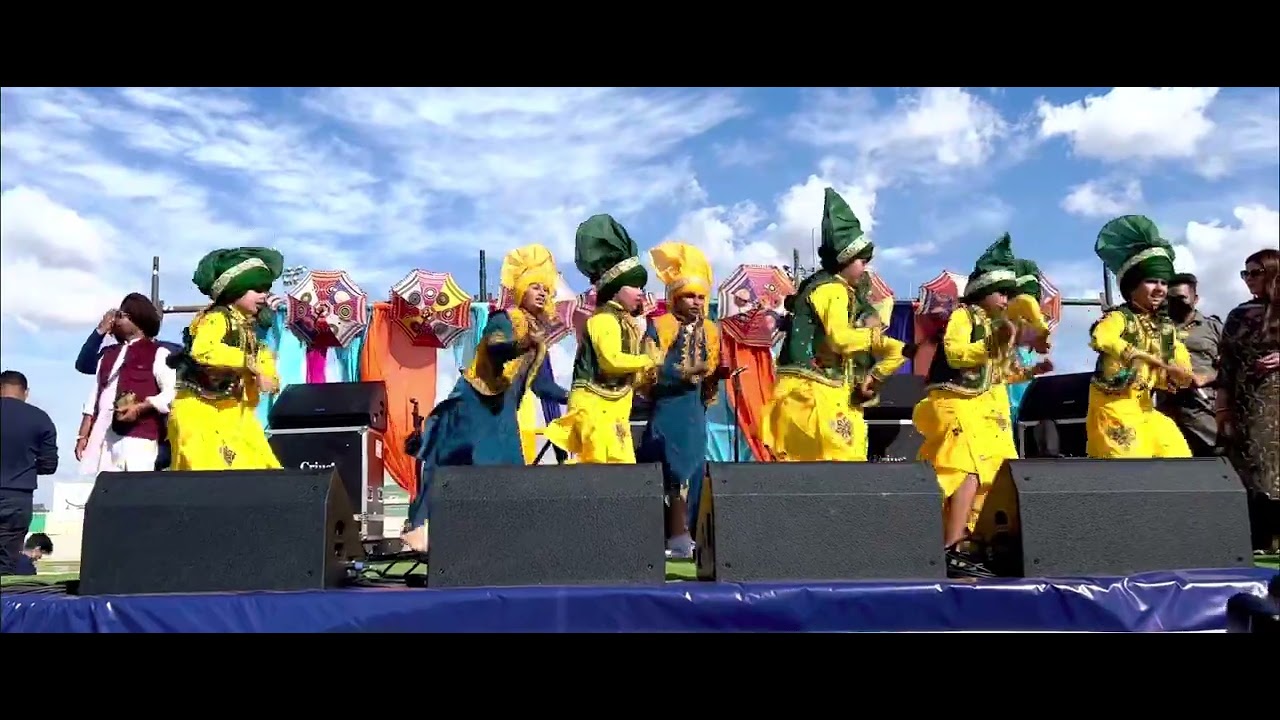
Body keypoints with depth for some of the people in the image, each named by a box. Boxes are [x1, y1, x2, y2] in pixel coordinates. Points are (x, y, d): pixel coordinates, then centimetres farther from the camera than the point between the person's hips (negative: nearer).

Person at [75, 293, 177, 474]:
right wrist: (83, 435, 12)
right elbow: (95, 396, 21)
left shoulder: (157, 353, 6)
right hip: (101, 437, 6)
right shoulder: (108, 354, 25)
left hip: (138, 436, -6)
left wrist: (139, 408, -17)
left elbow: (172, 393, -6)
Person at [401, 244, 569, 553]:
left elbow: (535, 381, 21)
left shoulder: (538, 333, 16)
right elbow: (496, 350, -29)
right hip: (475, 405, -8)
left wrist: (568, 396, 17)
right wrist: (524, 345, -47)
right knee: (455, 466, -14)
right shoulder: (503, 320, -6)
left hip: (503, 412, 8)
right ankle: (421, 527, -13)